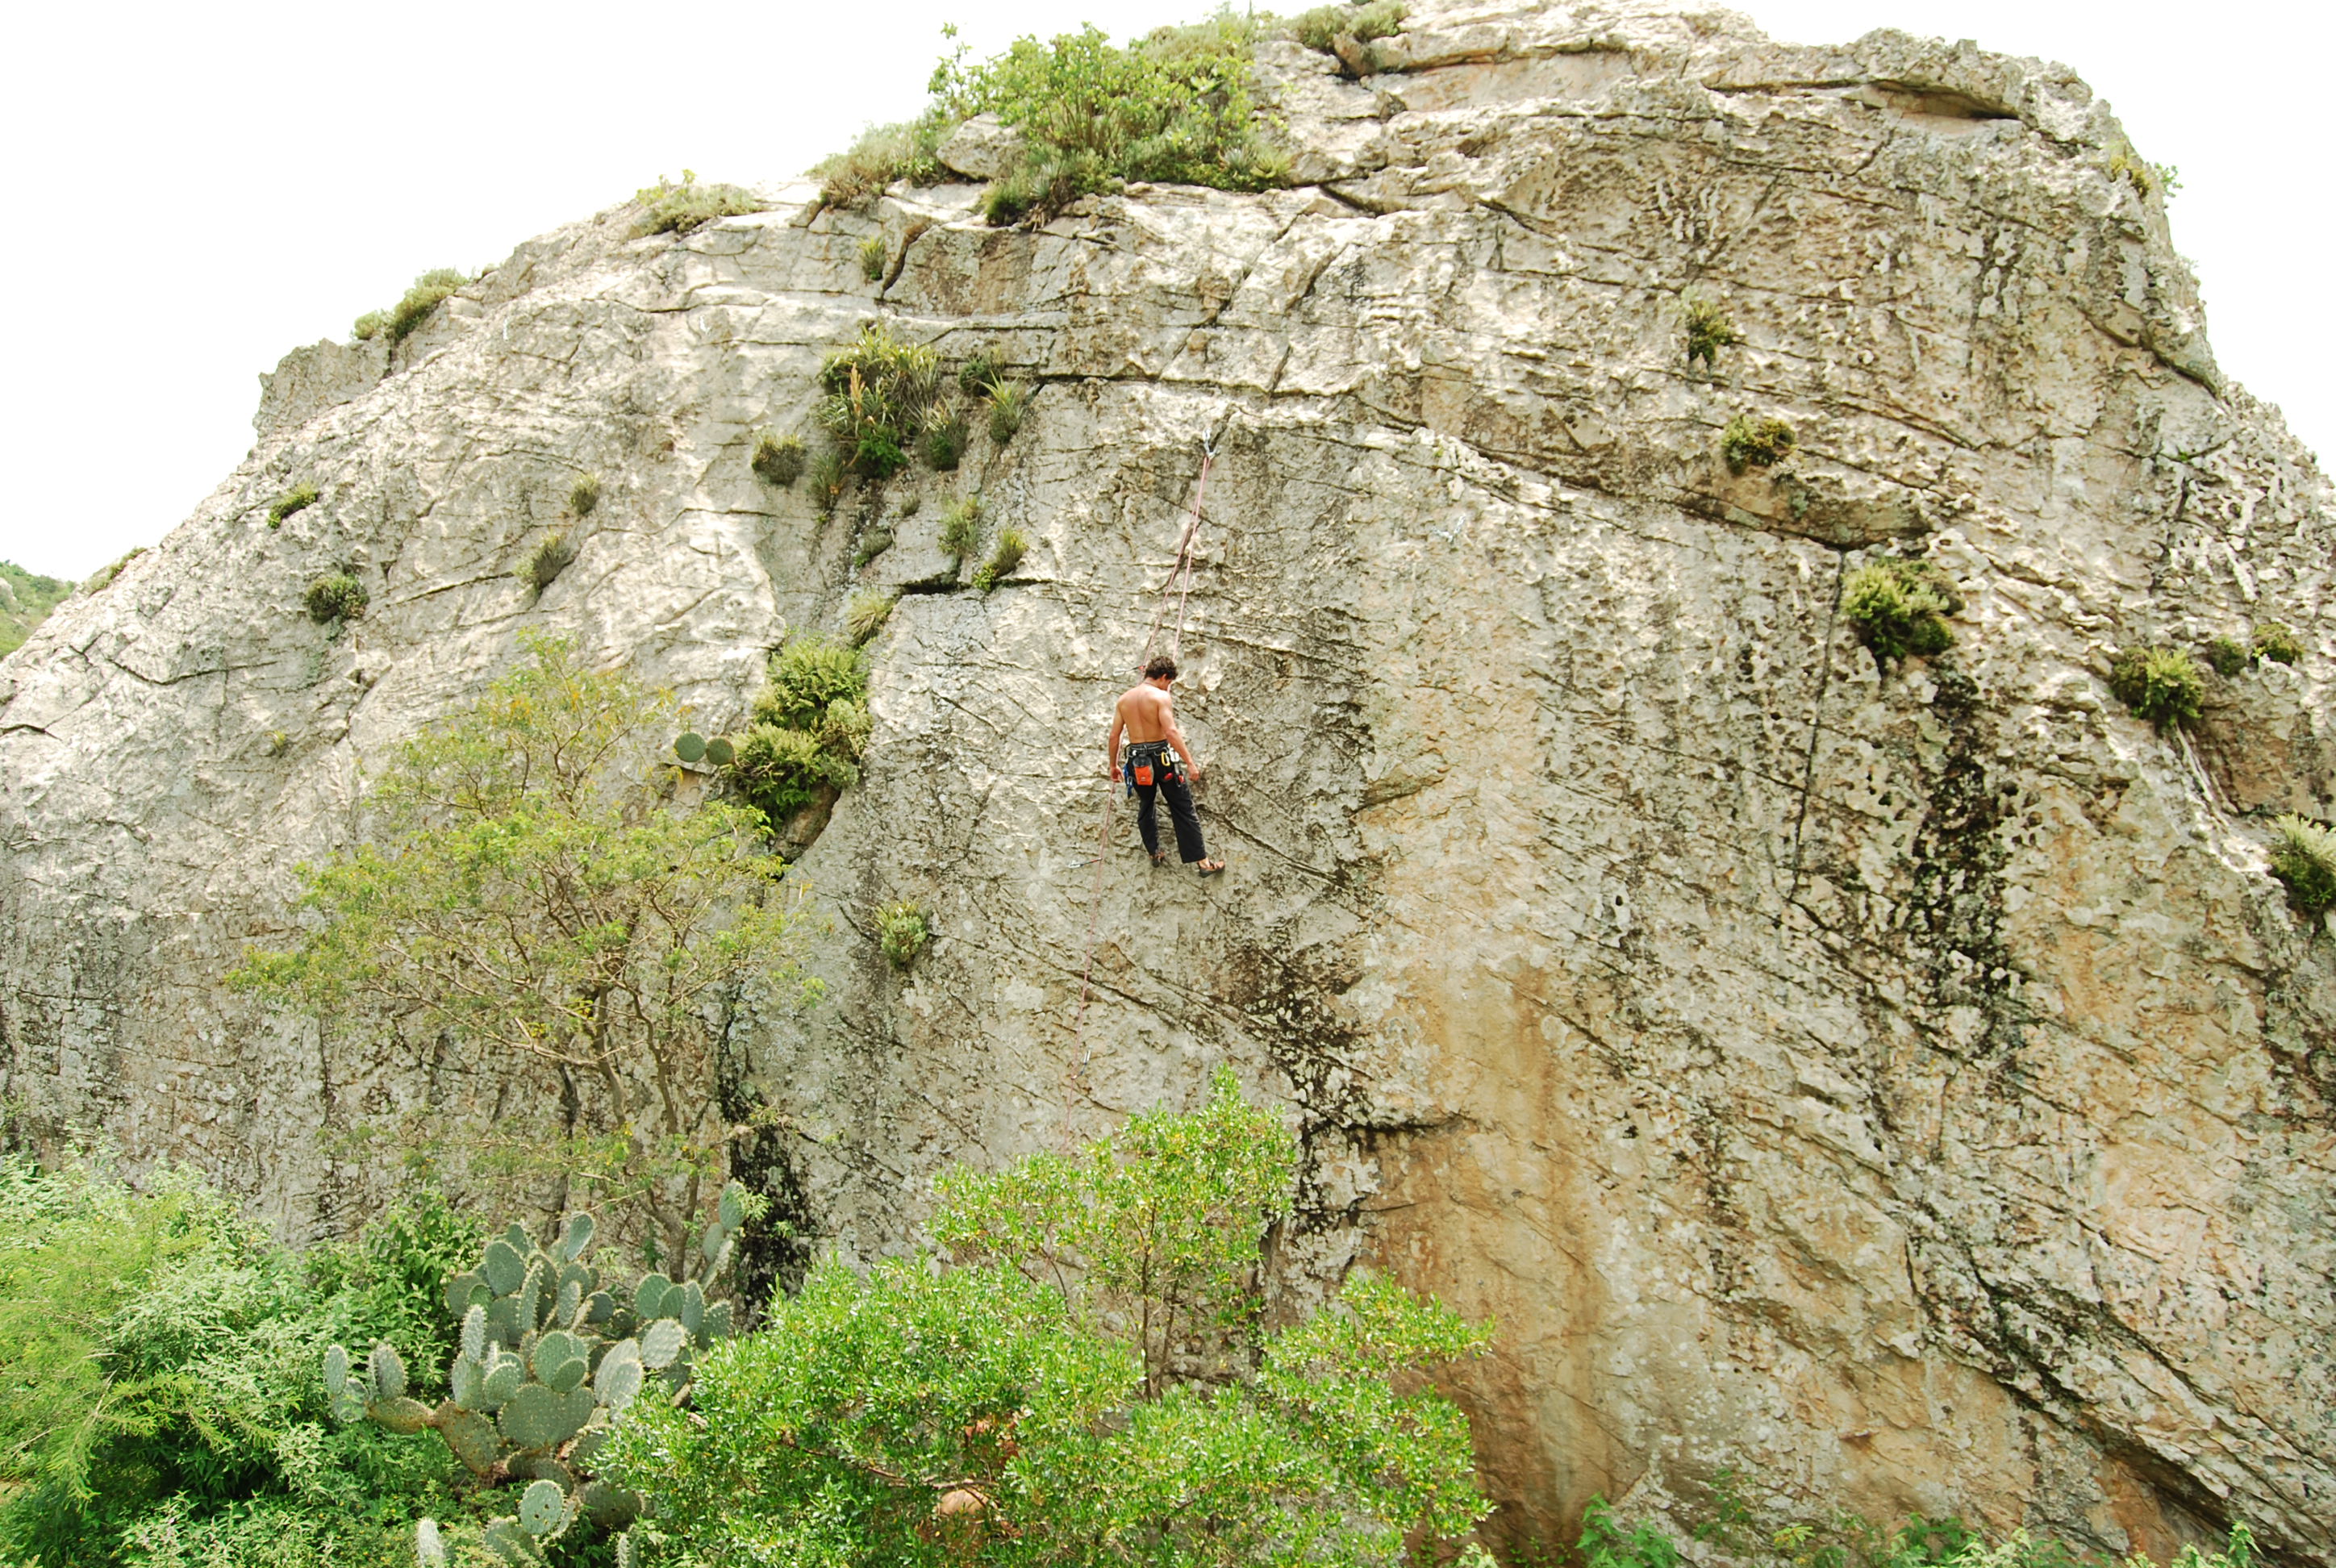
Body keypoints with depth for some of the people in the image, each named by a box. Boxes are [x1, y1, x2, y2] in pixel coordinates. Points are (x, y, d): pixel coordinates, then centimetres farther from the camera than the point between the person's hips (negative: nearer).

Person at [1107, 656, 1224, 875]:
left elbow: (1113, 737, 6)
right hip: (1161, 757, -5)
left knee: (1145, 806, 25)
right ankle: (1202, 862, 1)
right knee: (1183, 809, 1)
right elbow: (1171, 732, -22)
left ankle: (1154, 853, 33)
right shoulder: (1160, 696, -12)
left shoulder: (1124, 700, 5)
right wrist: (1190, 762, -20)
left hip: (1137, 762, 5)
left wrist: (1113, 765, 18)